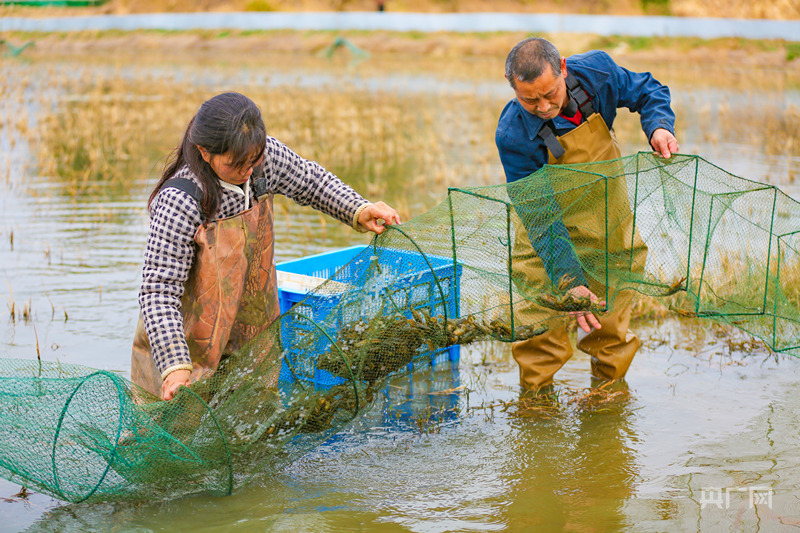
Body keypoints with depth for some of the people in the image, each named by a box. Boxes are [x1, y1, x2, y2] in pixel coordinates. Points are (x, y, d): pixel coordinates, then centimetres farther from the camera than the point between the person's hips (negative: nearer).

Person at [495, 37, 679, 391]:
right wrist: (570, 282, -39)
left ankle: (610, 378, 34)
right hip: (550, 211, -3)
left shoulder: (596, 70, -24)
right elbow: (541, 217, -31)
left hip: (608, 206, 3)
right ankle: (536, 389, 14)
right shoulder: (513, 136, -32)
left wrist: (658, 126, -24)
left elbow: (649, 91, -2)